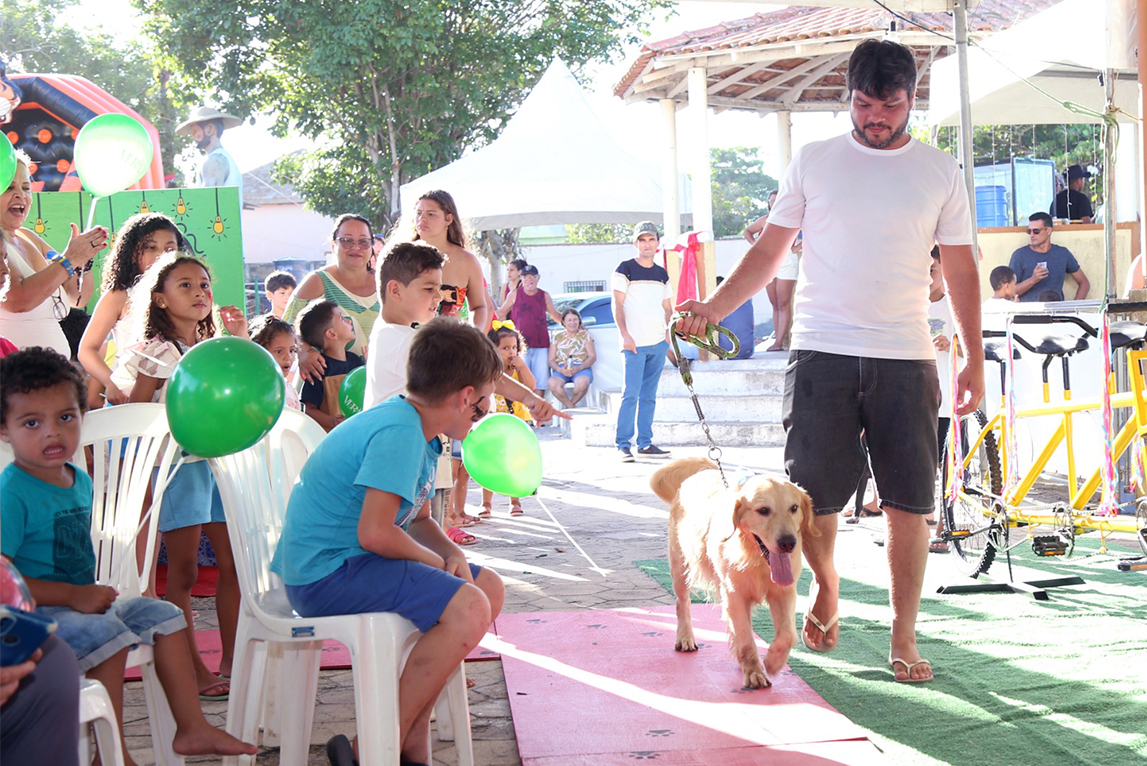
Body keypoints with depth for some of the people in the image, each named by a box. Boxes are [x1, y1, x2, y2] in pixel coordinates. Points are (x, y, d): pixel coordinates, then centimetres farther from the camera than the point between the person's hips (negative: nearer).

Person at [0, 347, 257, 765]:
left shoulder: (80, 481, 8)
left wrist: (91, 592, 6)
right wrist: (73, 595, -24)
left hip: (80, 603, 9)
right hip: (34, 616, -9)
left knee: (164, 614, 7)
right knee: (107, 634, -29)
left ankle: (191, 728, 12)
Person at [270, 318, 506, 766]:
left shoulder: (420, 433, 13)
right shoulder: (398, 432, -20)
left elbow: (418, 520, 22)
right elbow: (375, 533, -27)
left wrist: (453, 554, 1)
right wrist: (437, 561, -10)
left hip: (353, 561, 11)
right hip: (326, 573, -11)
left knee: (488, 589, 12)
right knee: (467, 610, -24)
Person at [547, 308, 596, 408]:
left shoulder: (585, 335, 14)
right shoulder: (557, 337, 16)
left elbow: (592, 356, 6)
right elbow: (551, 360, 11)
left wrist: (579, 368, -12)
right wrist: (560, 370, -12)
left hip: (582, 367, -1)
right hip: (561, 369, 1)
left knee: (582, 382, -39)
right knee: (553, 383, -36)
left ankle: (569, 406, -11)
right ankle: (572, 408, -19)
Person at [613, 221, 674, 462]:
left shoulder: (662, 274, 16)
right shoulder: (625, 269, 0)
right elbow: (617, 305, -4)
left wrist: (668, 334, 7)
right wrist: (625, 335, -13)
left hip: (659, 343, 5)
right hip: (635, 343, -5)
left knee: (649, 396, 8)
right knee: (631, 394, -9)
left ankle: (645, 443, 12)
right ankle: (623, 444, -7)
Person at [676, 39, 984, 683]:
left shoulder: (941, 172, 8)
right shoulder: (814, 162, 8)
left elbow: (961, 269, 11)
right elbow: (769, 251, 10)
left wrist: (975, 358, 5)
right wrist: (715, 306, -3)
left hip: (906, 358, 0)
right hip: (822, 351, 0)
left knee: (910, 502, -2)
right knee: (813, 492, 0)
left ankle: (904, 638, 9)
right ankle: (826, 584, 29)